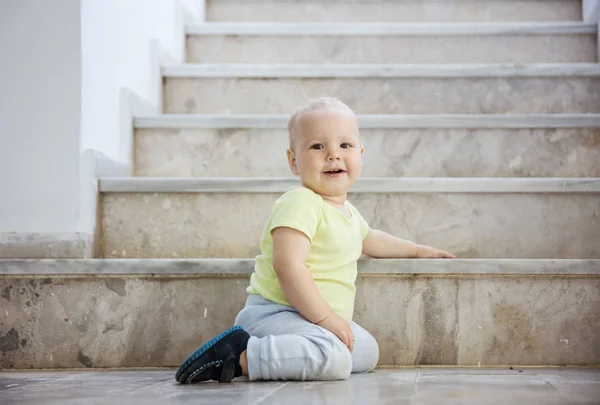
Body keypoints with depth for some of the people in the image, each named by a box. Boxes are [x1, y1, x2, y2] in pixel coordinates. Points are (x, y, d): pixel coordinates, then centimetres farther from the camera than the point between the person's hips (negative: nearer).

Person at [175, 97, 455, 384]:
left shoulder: (347, 211, 16)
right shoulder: (299, 204, -16)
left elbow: (368, 239, 40)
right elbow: (288, 265, -27)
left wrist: (416, 250, 45)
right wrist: (326, 317, -26)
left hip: (316, 317, 10)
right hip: (278, 311, -10)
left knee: (368, 352, 16)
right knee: (334, 360, -31)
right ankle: (242, 354, -25)